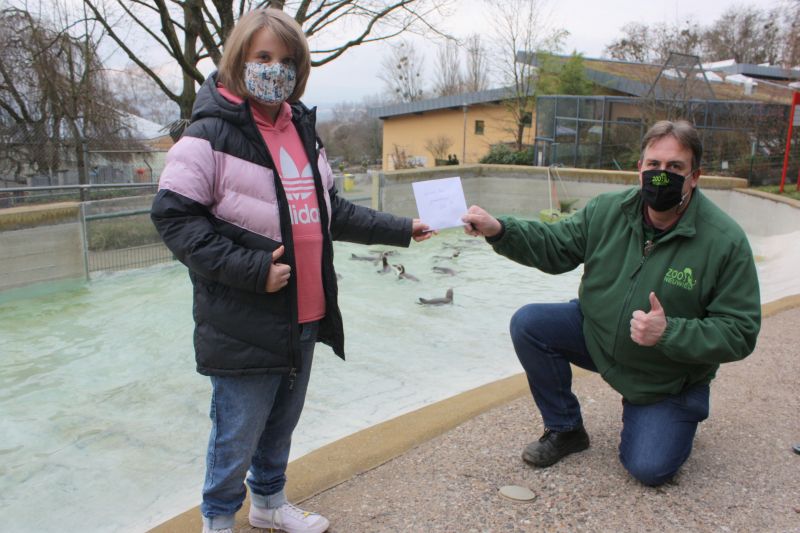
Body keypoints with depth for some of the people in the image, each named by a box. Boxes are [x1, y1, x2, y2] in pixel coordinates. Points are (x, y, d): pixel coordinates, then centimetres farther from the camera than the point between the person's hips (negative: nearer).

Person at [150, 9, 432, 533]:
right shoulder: (211, 133, -11)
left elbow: (332, 210, 19)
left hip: (303, 318, 7)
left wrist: (401, 229, 16)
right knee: (237, 435, 7)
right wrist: (252, 269, -20)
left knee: (282, 423, 22)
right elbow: (174, 215, -15)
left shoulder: (304, 130, 12)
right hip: (243, 327, -7)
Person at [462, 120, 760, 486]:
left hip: (668, 374, -3)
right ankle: (565, 430, 4)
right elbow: (555, 247, -4)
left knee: (650, 470, -12)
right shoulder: (608, 211, -11)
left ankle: (678, 414, 27)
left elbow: (739, 333, -20)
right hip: (597, 334, 3)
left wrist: (668, 334, -35)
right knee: (528, 324, -16)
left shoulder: (726, 241, -22)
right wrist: (499, 230, -21)